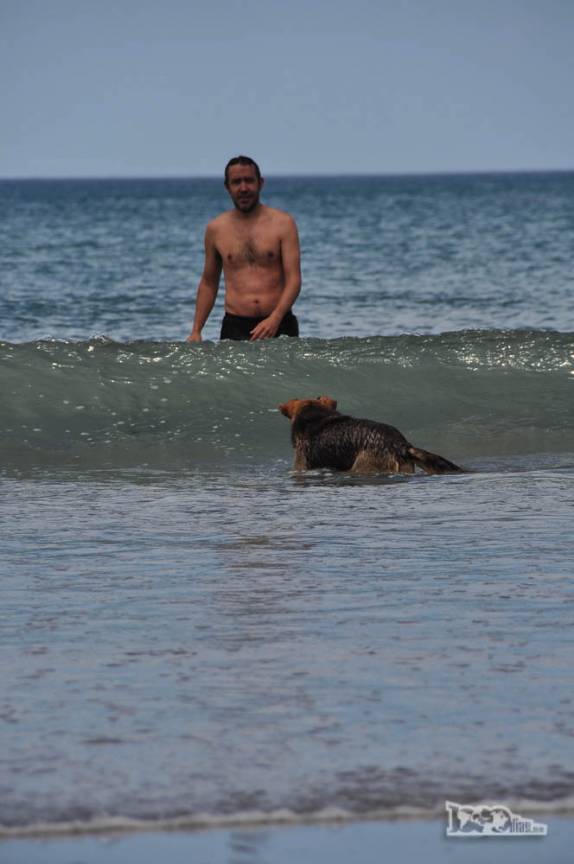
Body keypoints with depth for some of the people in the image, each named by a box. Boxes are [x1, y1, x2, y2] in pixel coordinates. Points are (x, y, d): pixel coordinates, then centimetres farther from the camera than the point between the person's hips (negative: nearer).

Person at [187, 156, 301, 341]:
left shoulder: (283, 223, 3)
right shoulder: (216, 229, 10)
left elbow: (293, 279, -4)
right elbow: (208, 283, 18)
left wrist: (275, 318, -20)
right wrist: (196, 331, 10)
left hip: (278, 326, -1)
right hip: (235, 328, 1)